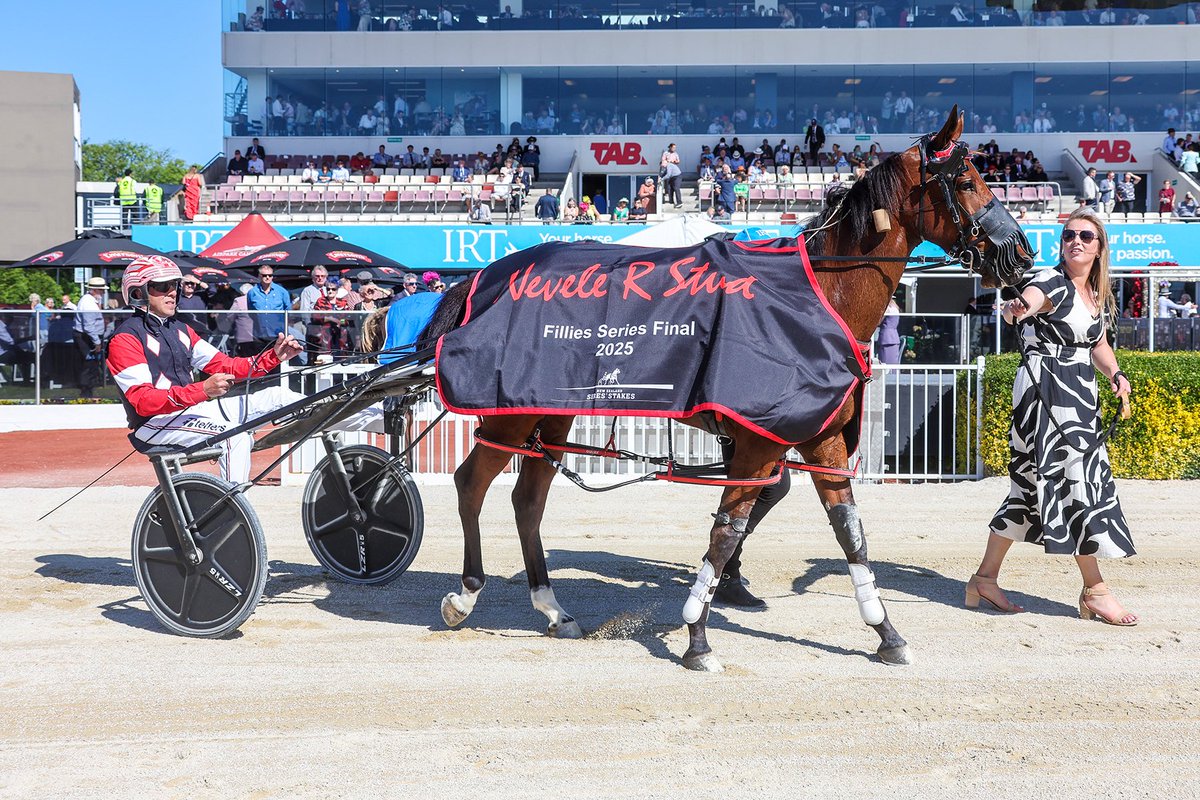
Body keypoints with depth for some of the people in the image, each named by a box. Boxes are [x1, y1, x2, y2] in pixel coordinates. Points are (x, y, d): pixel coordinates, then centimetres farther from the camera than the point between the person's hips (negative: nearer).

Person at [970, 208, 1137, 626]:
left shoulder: (1100, 296, 13)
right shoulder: (1051, 282, -11)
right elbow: (1029, 299, -34)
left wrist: (1115, 374, 5)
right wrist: (1016, 309, -59)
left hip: (1078, 394, 9)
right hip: (1045, 388, -9)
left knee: (1032, 483, 10)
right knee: (1078, 477, -10)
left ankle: (985, 578, 19)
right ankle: (1095, 590, -1)